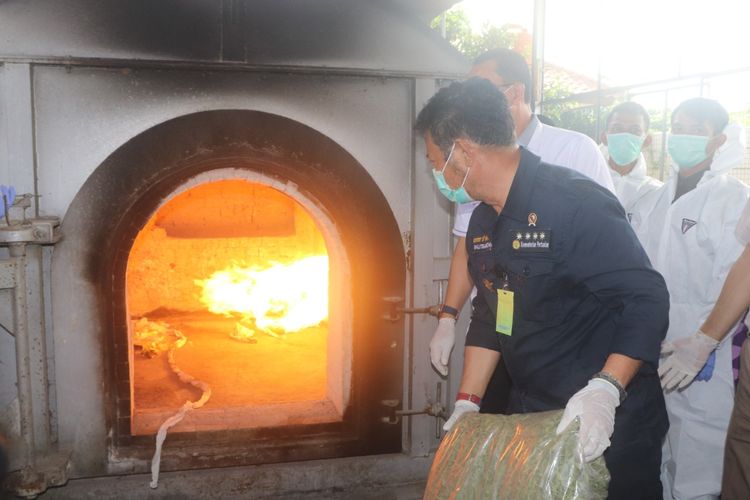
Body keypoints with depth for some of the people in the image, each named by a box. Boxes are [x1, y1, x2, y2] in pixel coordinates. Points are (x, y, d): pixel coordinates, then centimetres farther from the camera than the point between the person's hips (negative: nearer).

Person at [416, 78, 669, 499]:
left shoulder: (575, 204, -22)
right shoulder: (483, 222, 5)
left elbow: (647, 300, -24)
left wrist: (605, 390, -34)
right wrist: (467, 401, 8)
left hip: (609, 423, -7)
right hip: (531, 414, 8)